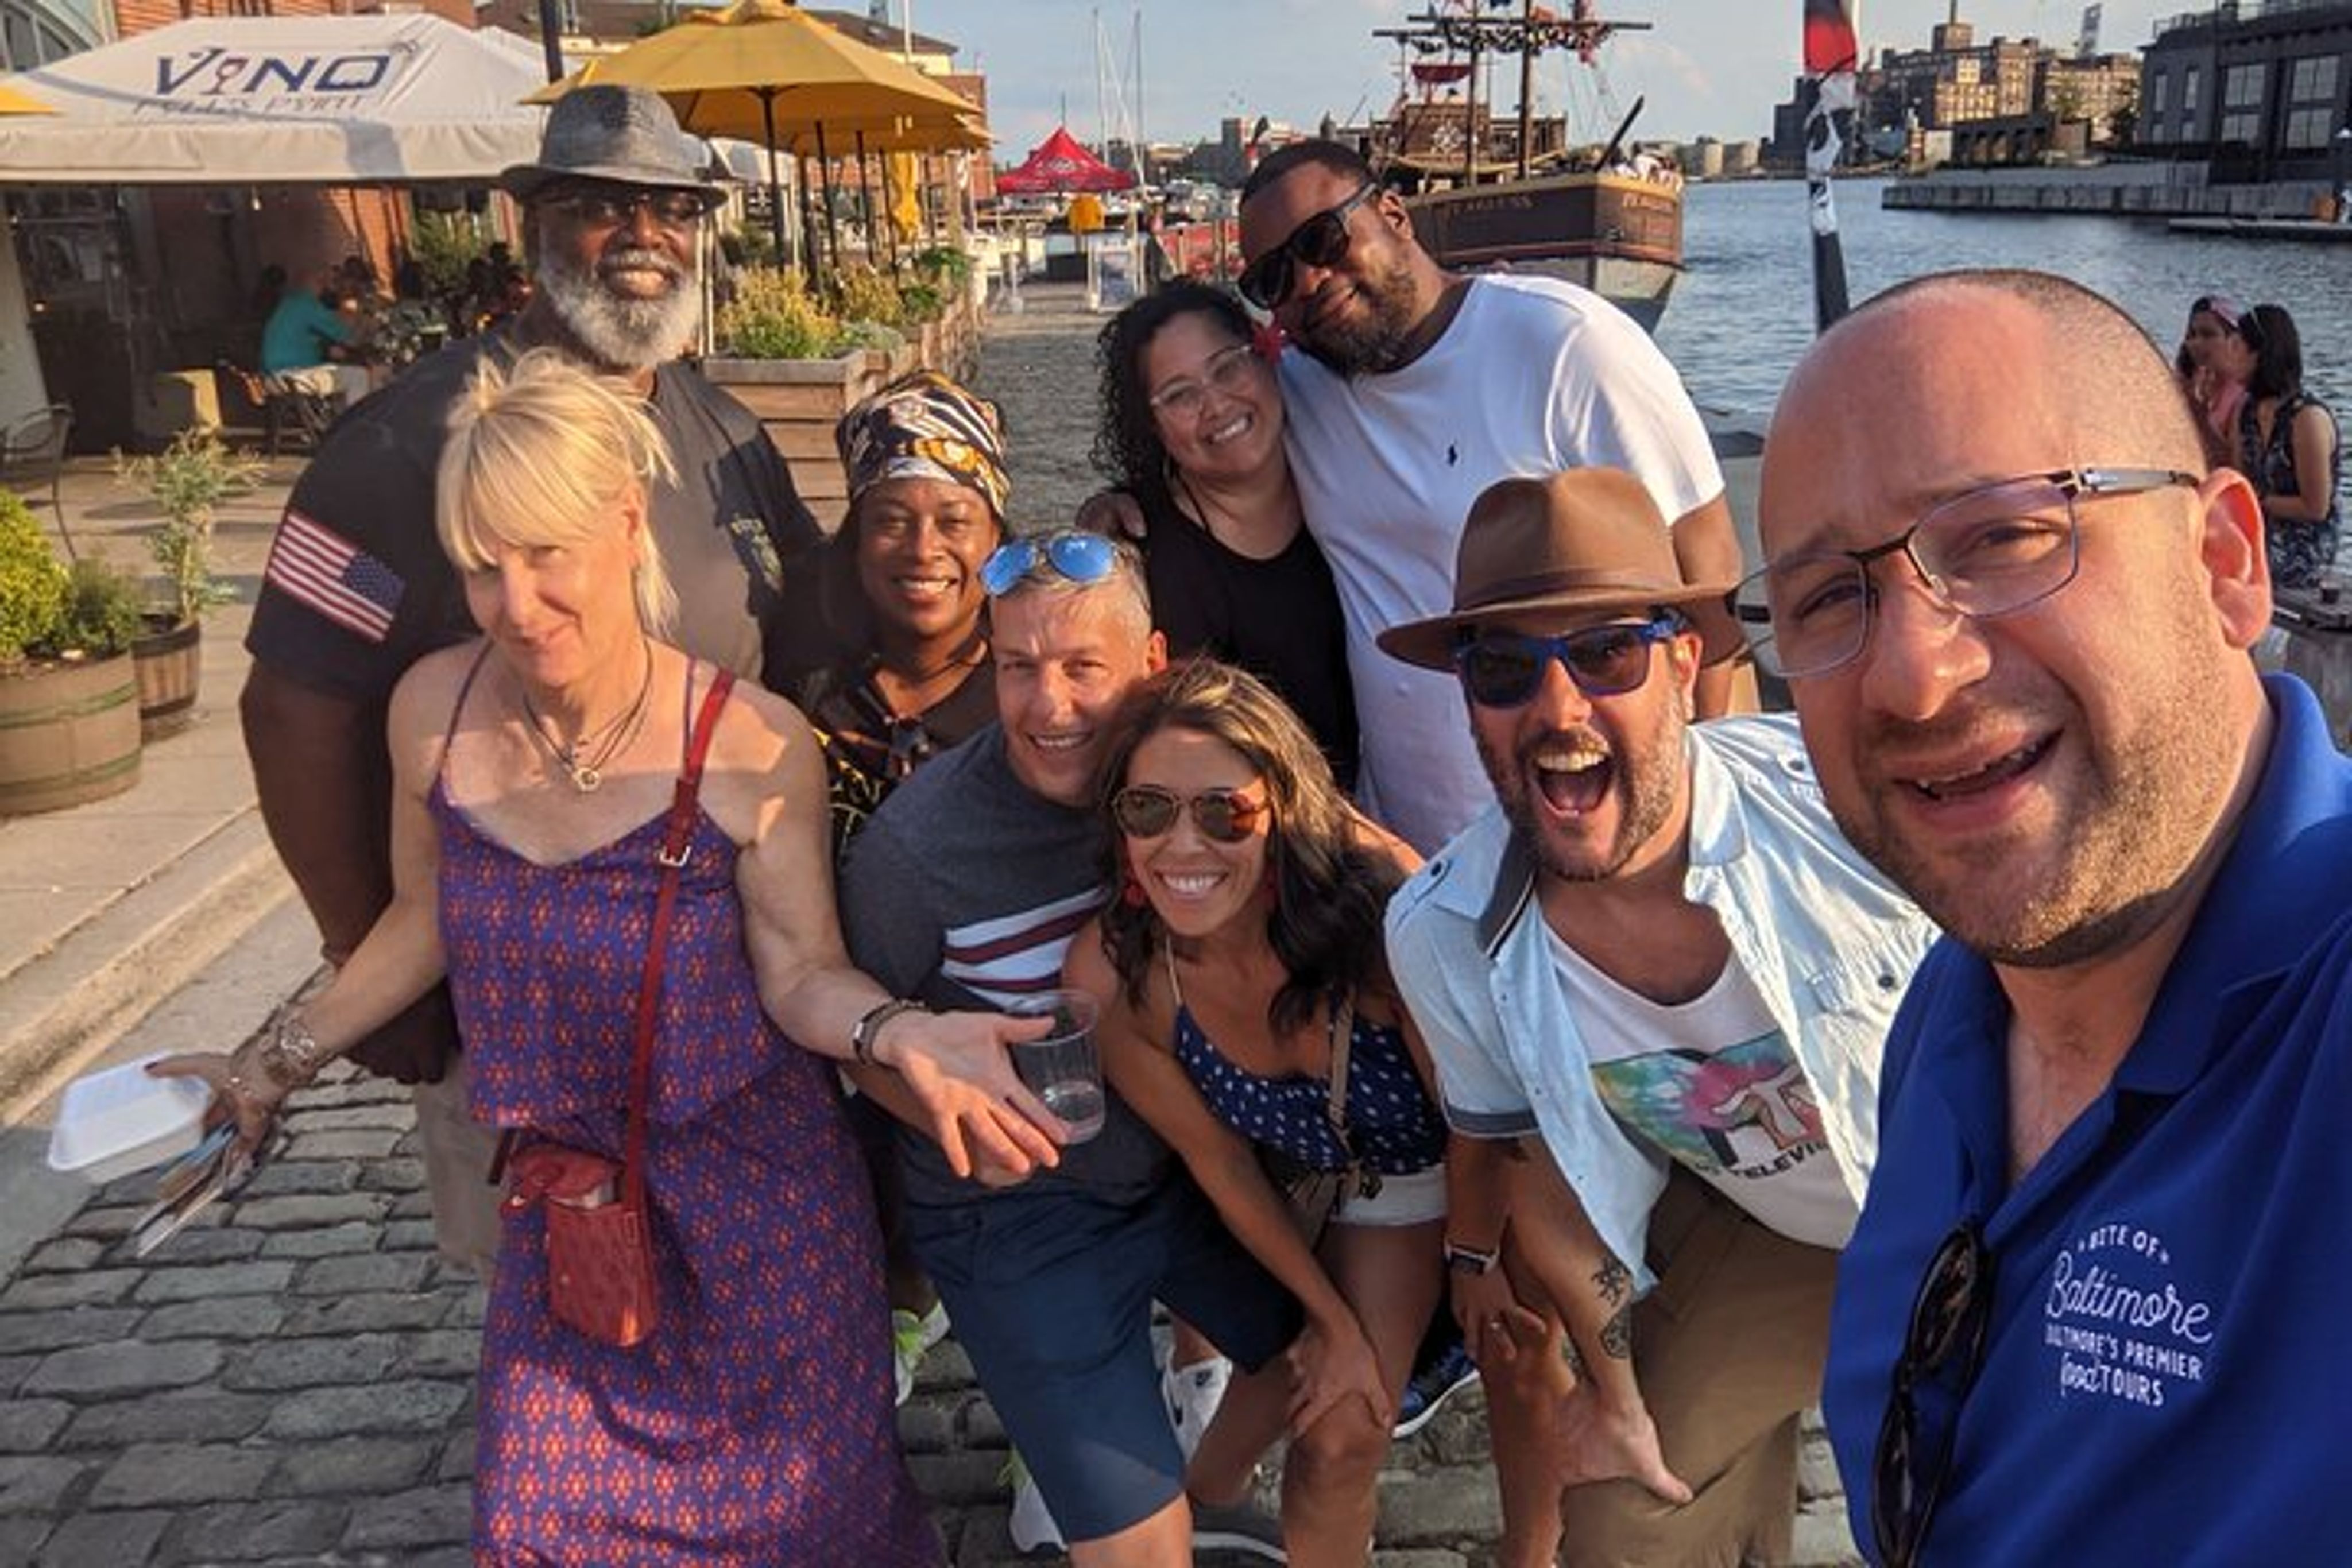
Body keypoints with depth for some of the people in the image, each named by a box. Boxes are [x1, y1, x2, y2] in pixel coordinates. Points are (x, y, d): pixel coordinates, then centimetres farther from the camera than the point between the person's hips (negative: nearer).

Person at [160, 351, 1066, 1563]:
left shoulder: (752, 745, -22)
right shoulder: (435, 711, -10)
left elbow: (801, 973, -16)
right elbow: (426, 918, 6)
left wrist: (896, 1033, -37)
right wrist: (280, 1061, 11)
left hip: (751, 1199, -3)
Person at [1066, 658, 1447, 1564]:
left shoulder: (1379, 901, -39)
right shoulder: (1109, 974, -28)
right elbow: (1217, 1158, -11)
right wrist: (1333, 1318, -2)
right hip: (1337, 1180, 2)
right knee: (1337, 1440, 7)